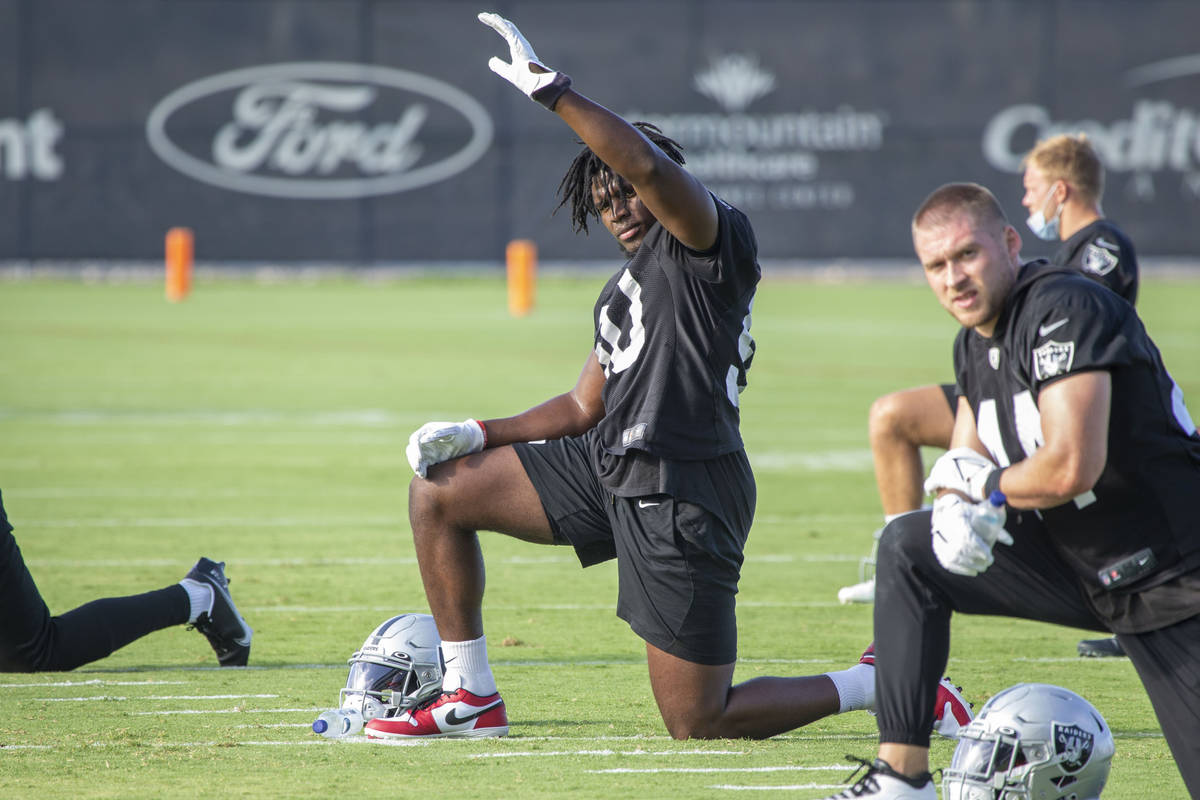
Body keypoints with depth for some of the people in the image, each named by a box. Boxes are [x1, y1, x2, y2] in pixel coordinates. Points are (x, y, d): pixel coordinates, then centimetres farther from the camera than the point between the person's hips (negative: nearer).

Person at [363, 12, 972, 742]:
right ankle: (472, 700, 15)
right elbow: (585, 408, 23)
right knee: (439, 489, 10)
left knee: (698, 724, -6)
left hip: (681, 498, -9)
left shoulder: (711, 241, -8)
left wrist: (550, 87, -25)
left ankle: (886, 685, 11)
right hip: (607, 466, 9)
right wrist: (480, 434, 11)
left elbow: (649, 166, -28)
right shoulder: (624, 290, 21)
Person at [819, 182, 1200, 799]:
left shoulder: (1064, 309, -21)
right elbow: (962, 470, 13)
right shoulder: (975, 344, 7)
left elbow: (1072, 469, -29)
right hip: (1081, 566, 8)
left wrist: (983, 483, -10)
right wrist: (955, 510, -12)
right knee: (907, 548, 0)